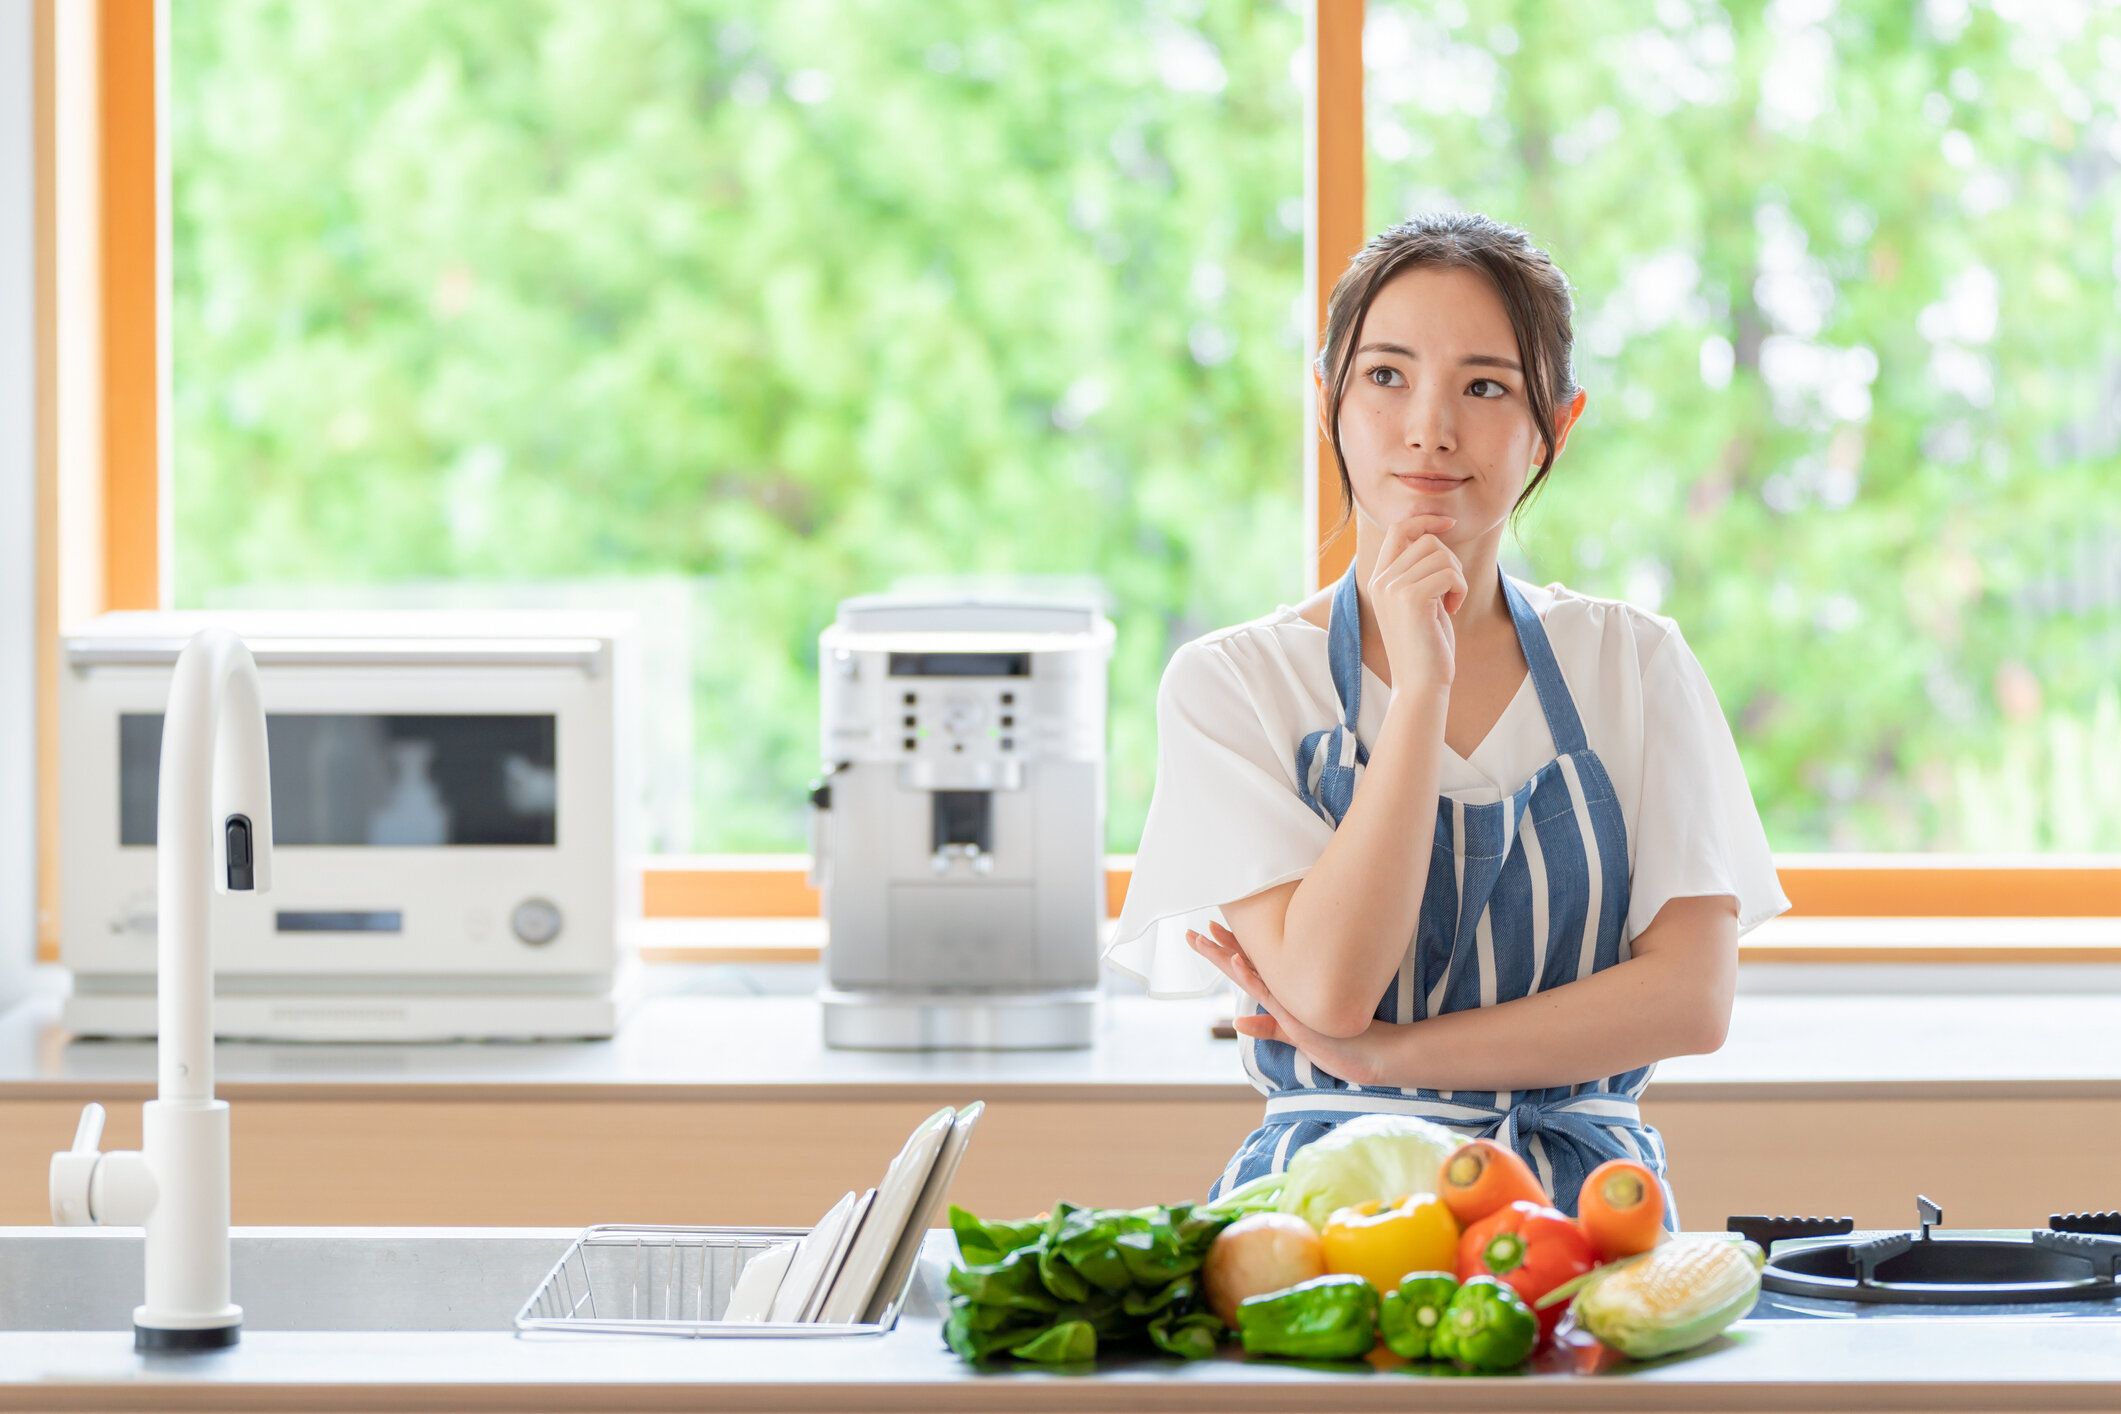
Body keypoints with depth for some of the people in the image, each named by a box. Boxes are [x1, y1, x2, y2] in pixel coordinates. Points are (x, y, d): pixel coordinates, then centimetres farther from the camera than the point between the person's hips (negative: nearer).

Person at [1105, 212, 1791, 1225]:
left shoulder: (1632, 662, 10)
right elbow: (1330, 989, -10)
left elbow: (1693, 996, 0)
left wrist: (1391, 1052, -7)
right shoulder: (1233, 682, 4)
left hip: (1584, 1207, 2)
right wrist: (1421, 684, -12)